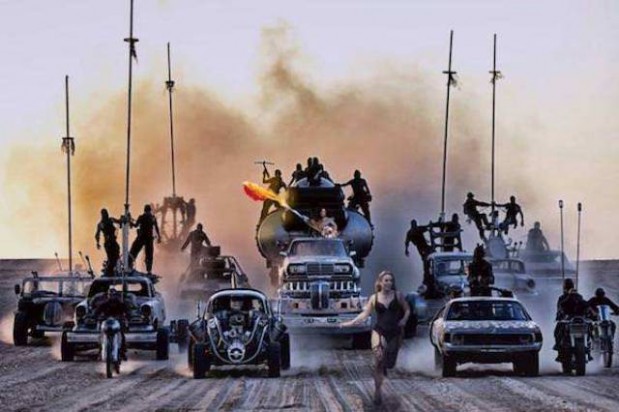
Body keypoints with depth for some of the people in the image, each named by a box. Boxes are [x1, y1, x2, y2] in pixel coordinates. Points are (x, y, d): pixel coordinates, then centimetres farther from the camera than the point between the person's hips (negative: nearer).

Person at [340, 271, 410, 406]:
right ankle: (377, 390, -11)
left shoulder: (398, 295, 3)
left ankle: (383, 367, 43)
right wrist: (351, 323, -4)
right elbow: (365, 314, 6)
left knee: (390, 363, 2)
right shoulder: (374, 298, 3)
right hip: (379, 331, -2)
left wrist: (404, 320, -3)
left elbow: (407, 309, 14)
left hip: (394, 333, 2)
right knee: (379, 359, -21)